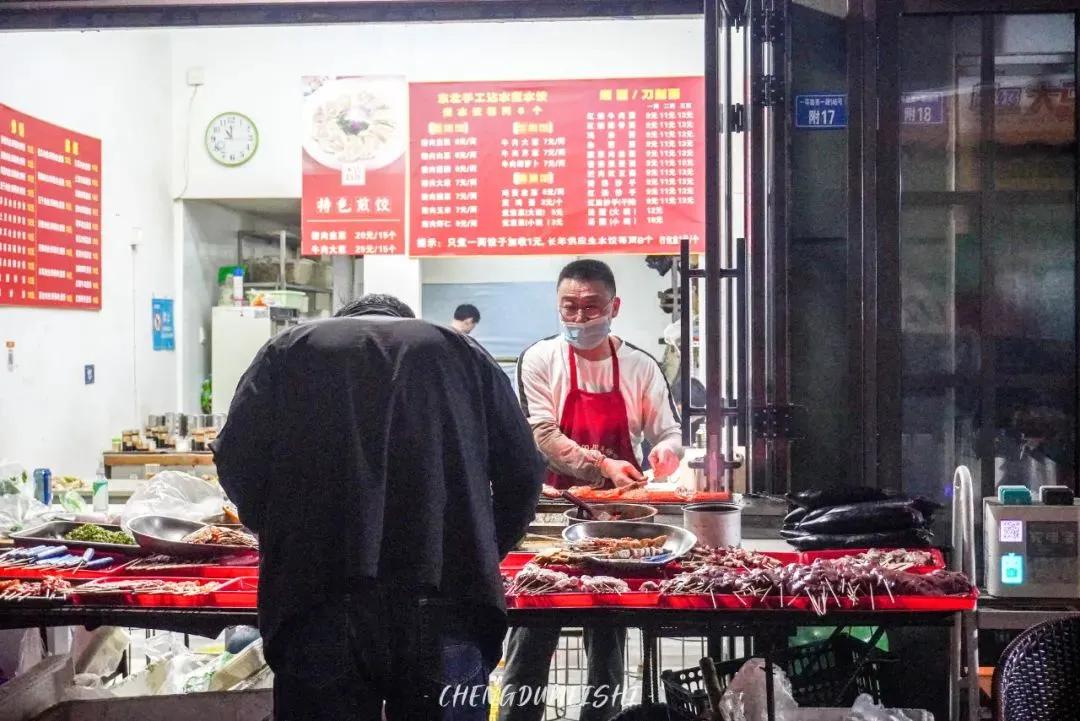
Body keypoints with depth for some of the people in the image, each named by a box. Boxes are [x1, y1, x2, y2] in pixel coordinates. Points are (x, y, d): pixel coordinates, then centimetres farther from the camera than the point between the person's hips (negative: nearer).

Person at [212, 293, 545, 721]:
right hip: (444, 604, 1)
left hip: (321, 606, 0)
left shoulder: (289, 350, 17)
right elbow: (523, 474, 11)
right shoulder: (462, 352, 19)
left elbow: (236, 464, 5)